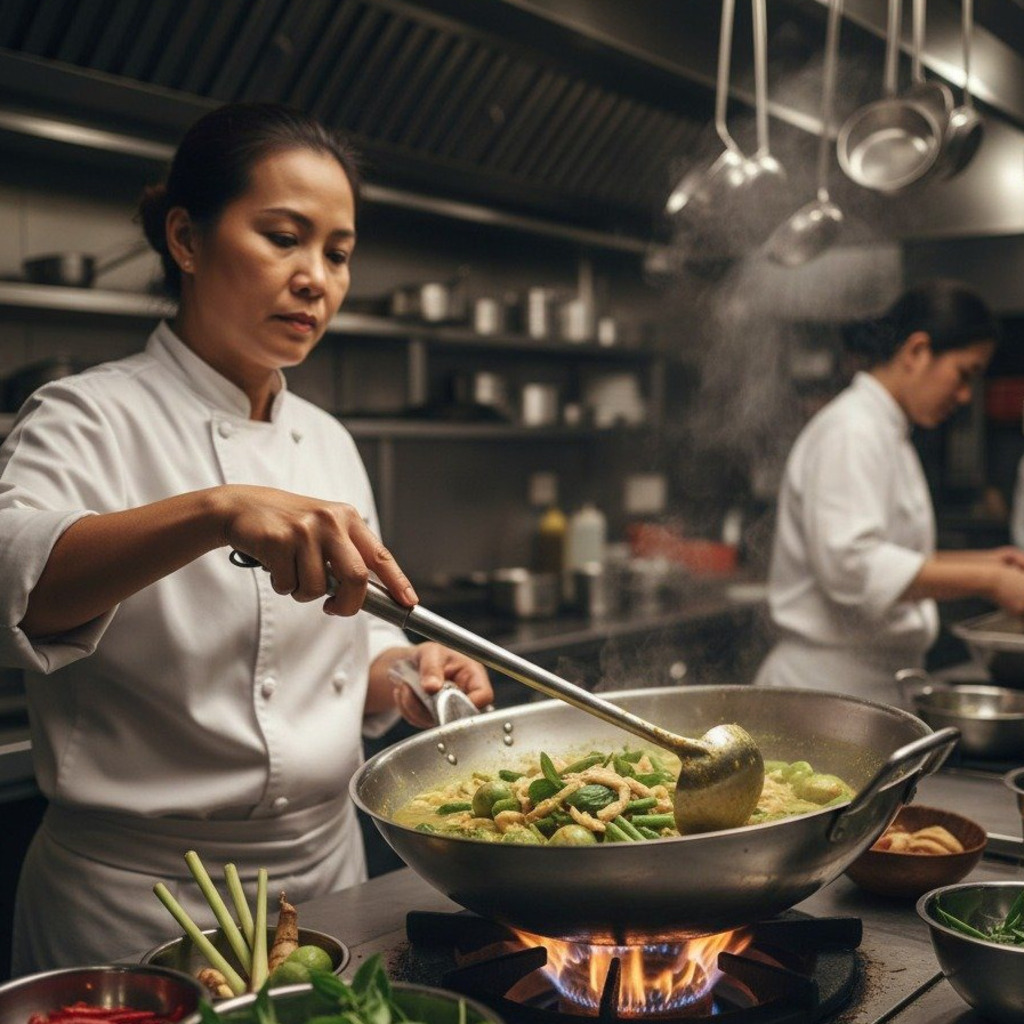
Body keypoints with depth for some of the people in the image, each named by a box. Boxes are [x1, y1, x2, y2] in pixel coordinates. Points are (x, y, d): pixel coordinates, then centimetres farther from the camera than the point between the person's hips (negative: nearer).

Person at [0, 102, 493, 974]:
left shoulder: (328, 443, 8)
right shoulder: (94, 418, -11)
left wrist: (403, 675, -5)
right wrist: (214, 511, -45)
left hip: (328, 869, 7)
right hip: (144, 903, -6)